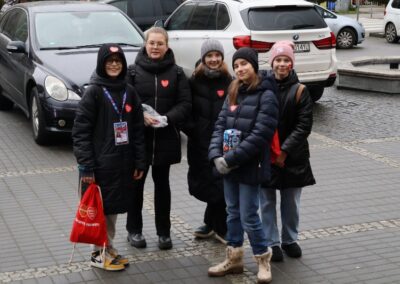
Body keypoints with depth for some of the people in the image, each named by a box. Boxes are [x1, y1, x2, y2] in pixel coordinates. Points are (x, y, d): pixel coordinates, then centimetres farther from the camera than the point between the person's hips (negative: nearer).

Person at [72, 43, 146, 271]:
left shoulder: (129, 92, 7)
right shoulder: (94, 92, -8)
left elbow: (138, 130, 10)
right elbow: (80, 131, -10)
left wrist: (140, 162, 6)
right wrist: (86, 166, -16)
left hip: (123, 163, 5)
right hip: (101, 164, -5)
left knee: (114, 208, 13)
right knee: (100, 209, 3)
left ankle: (109, 249, 26)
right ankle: (99, 254, 15)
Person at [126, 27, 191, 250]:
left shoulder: (176, 73, 2)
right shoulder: (133, 71, -1)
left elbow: (185, 104, -2)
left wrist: (167, 118, -17)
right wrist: (141, 116, -20)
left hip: (166, 138, 1)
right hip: (138, 136, -1)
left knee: (162, 184, 10)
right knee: (136, 183, 7)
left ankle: (164, 231, 20)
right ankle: (134, 230, 22)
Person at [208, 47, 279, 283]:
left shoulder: (266, 96, -12)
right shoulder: (233, 93, 11)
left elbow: (260, 135, -19)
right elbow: (221, 125, 7)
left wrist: (231, 159, -20)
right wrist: (216, 155, -9)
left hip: (250, 166, -7)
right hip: (229, 165, 7)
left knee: (249, 217, 0)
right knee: (233, 213, 16)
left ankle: (263, 260, 20)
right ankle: (234, 259, 30)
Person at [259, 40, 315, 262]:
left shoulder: (299, 91, -3)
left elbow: (304, 125, -6)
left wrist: (284, 150, -13)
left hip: (293, 157, 0)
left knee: (291, 202, 12)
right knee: (267, 202, 6)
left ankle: (290, 240, 29)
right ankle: (272, 243, 19)